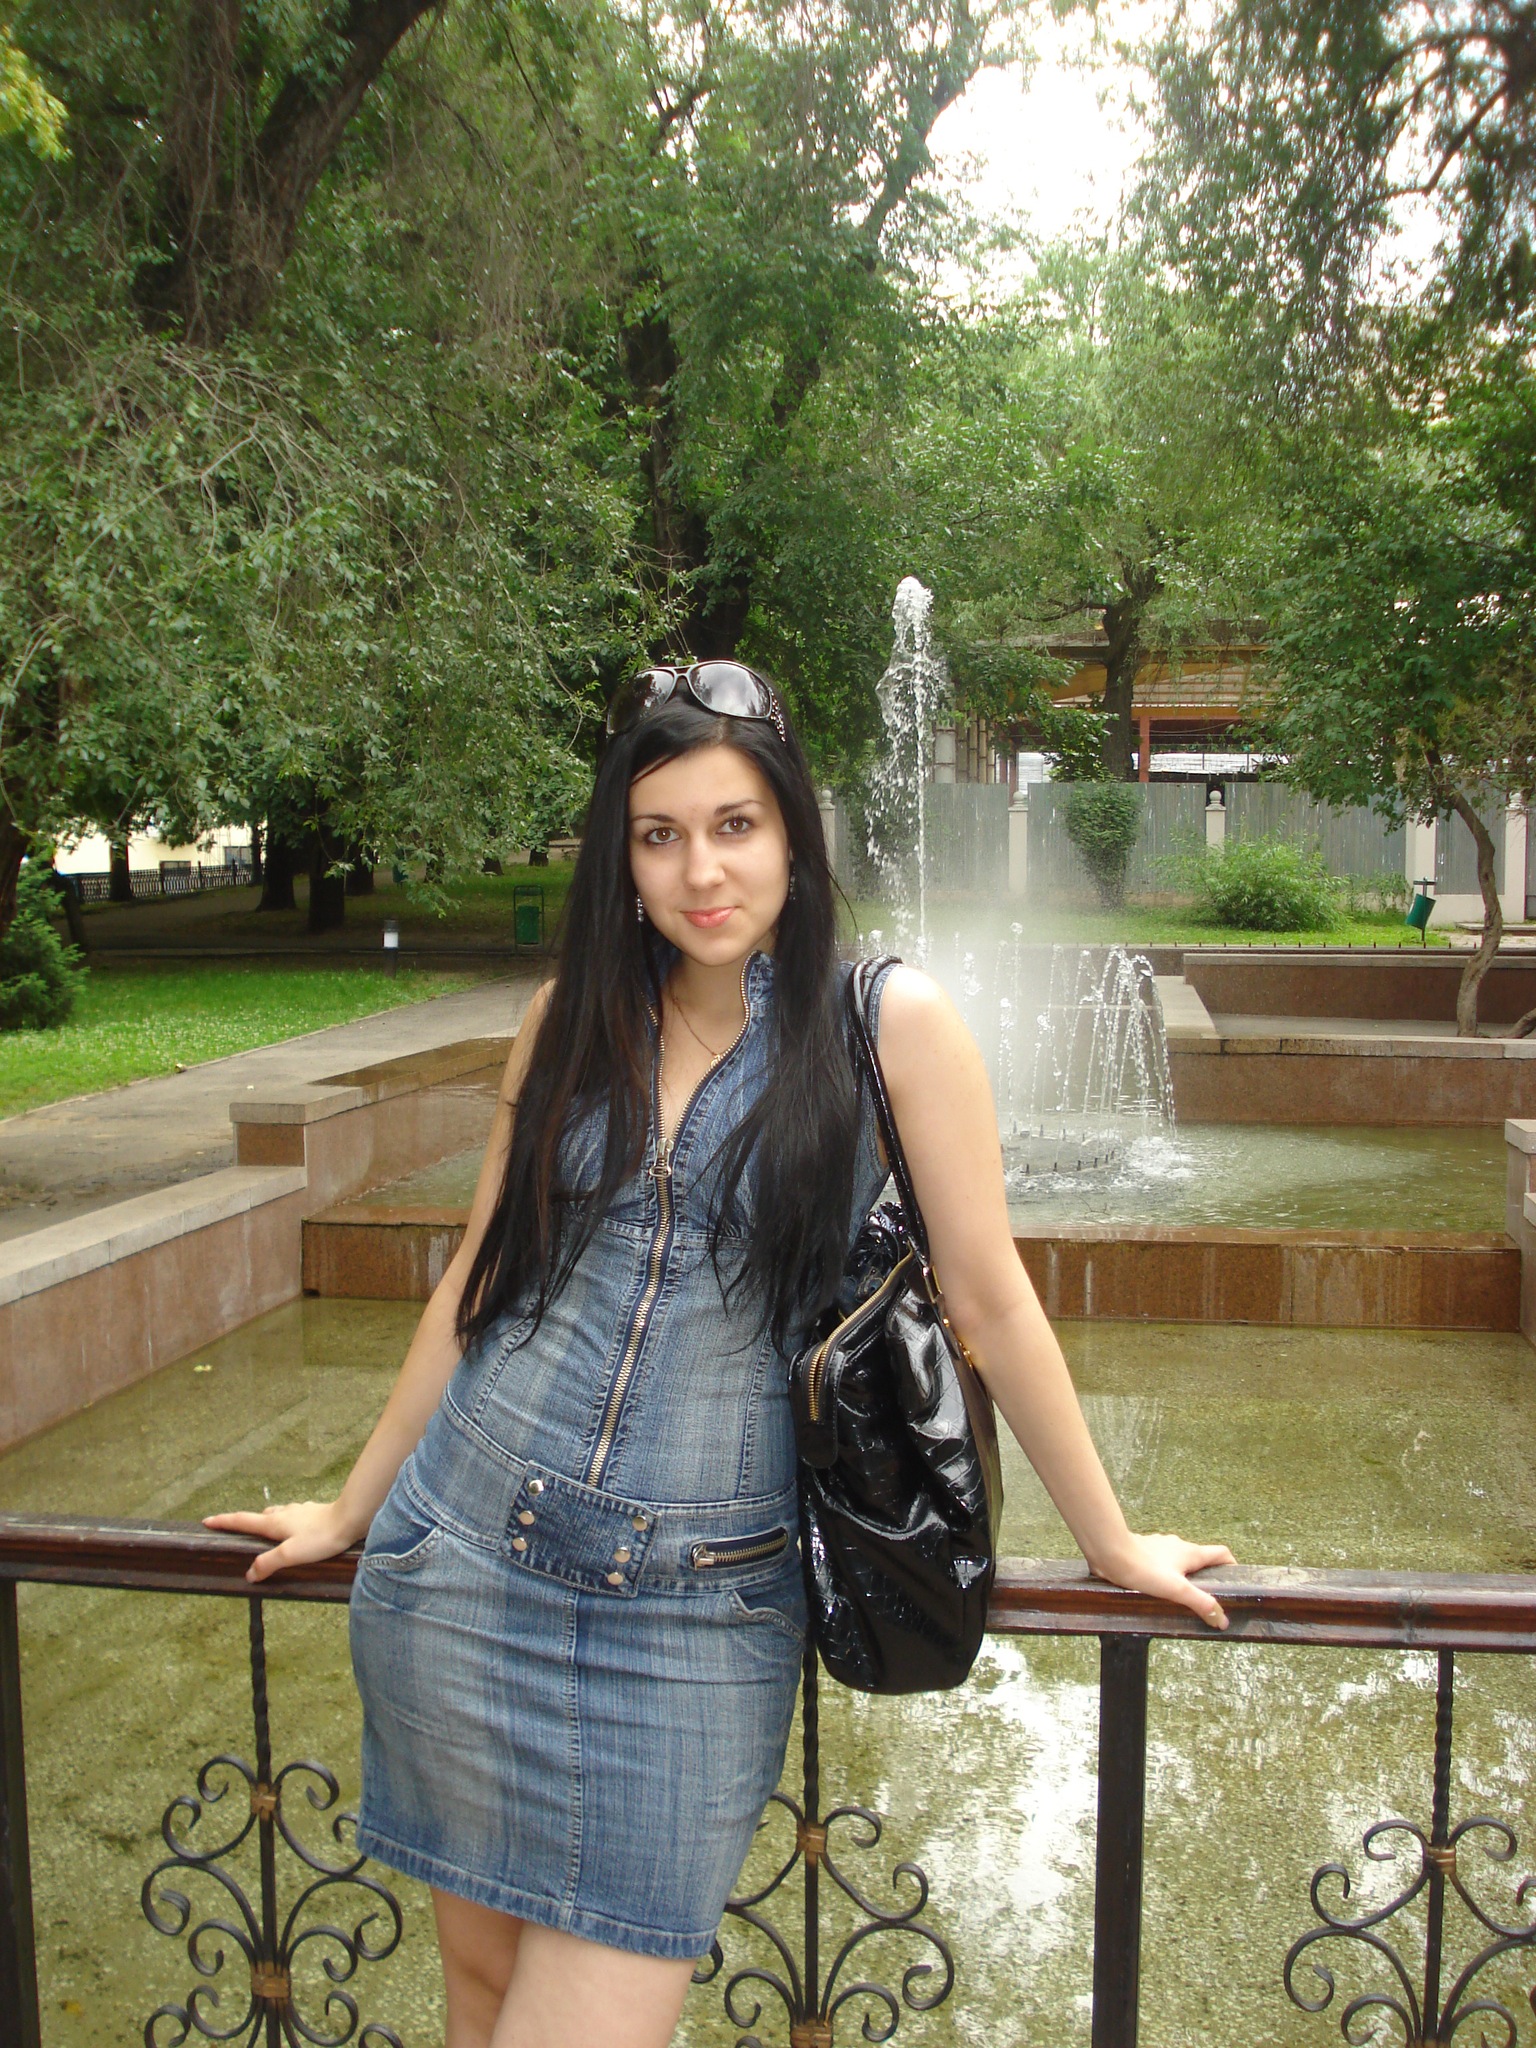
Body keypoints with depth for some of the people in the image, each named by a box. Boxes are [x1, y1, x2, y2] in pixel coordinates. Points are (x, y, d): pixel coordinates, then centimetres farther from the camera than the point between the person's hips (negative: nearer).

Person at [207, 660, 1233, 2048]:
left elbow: (990, 1301, -2)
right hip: (465, 1564, 3)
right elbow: (480, 1280, 11)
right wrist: (351, 1510, 17)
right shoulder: (577, 1017, 4)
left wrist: (1113, 1546, 4)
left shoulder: (892, 1024, -7)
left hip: (698, 1610, -3)